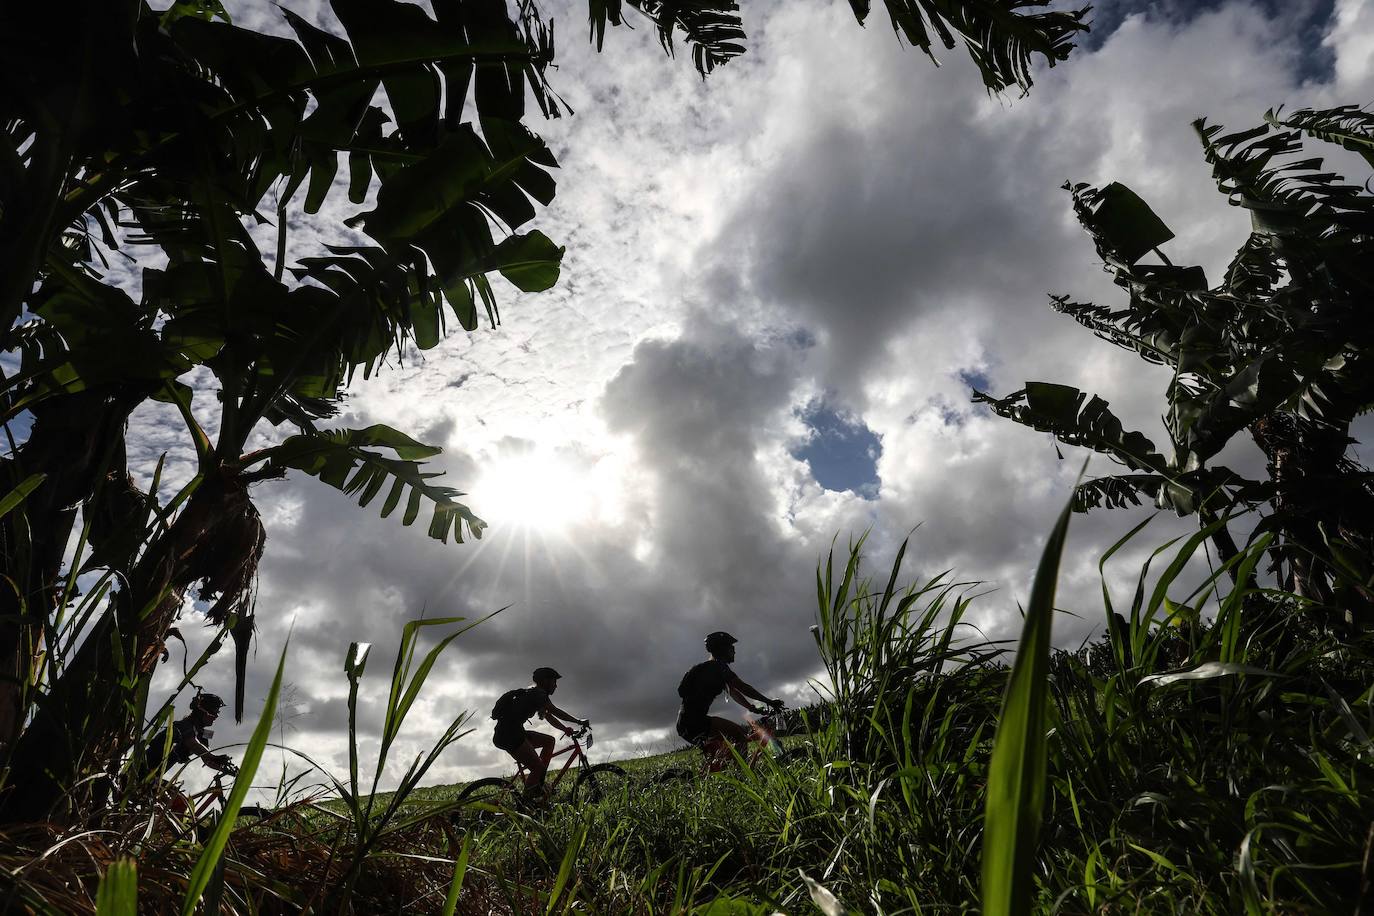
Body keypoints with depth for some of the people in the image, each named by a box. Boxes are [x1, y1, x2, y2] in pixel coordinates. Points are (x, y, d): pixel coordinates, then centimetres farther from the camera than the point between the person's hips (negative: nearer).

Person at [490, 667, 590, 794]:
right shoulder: (537, 693, -9)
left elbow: (548, 716, 20)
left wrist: (566, 729, 9)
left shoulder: (535, 694, 21)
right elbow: (555, 712, -17)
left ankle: (539, 783, 10)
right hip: (509, 734, -10)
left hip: (513, 733, 10)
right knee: (538, 767, -11)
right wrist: (579, 721, -13)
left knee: (549, 740, 12)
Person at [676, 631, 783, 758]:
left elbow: (732, 692, 24)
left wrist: (754, 708, 22)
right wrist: (769, 702, -5)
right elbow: (743, 688, -12)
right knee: (741, 735, -17)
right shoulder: (718, 667, -8)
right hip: (694, 721, -10)